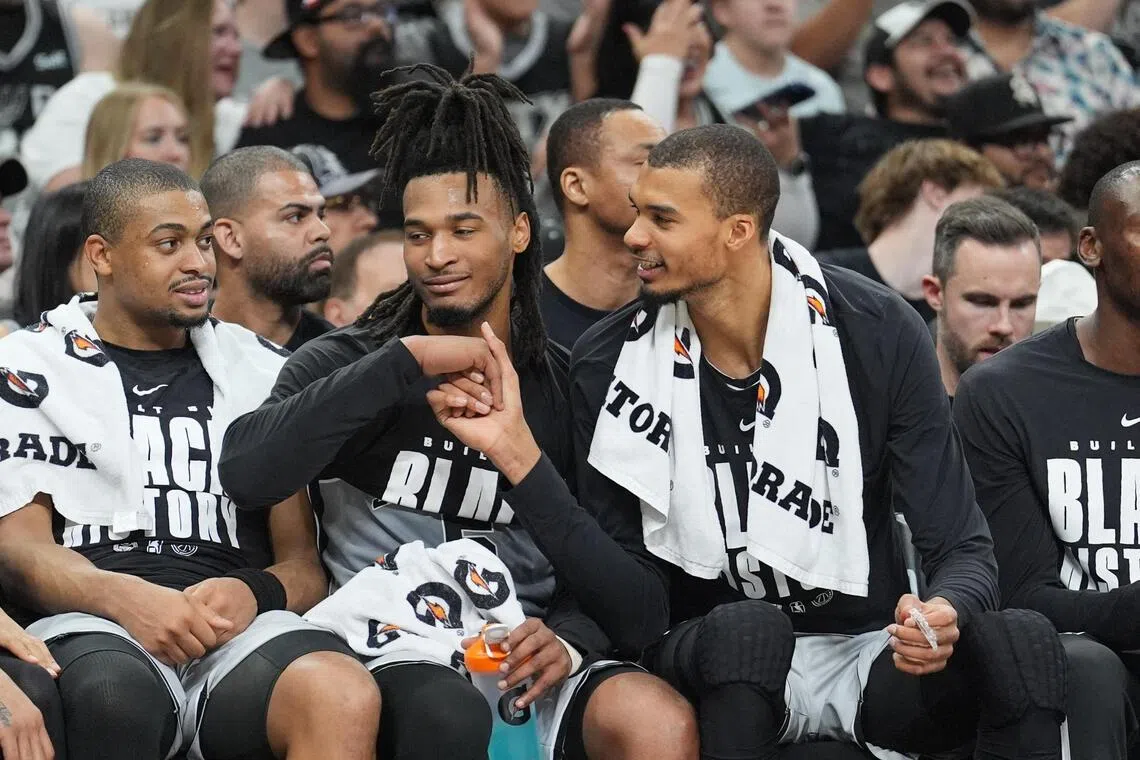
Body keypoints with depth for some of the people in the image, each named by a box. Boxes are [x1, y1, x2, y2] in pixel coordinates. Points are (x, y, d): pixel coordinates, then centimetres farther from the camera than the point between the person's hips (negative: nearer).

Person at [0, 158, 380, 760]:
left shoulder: (260, 373, 24)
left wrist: (254, 594, -9)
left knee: (345, 699, -34)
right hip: (92, 626, -2)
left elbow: (305, 565, 18)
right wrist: (124, 597, -19)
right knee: (114, 698, -41)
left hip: (238, 629, 2)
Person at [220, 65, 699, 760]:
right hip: (390, 660, -1)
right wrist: (407, 361, -14)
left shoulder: (566, 389, 14)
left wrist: (569, 640, -10)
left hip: (526, 663, 1)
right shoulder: (345, 363, 8)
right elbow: (247, 472, -13)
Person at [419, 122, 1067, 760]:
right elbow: (638, 615, -10)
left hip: (870, 660, 1)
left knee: (1025, 643, -30)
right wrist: (518, 454, -19)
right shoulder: (611, 364, -5)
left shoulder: (880, 335, -8)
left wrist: (944, 614, -32)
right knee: (747, 630, -37)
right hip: (717, 665, -1)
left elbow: (965, 555, -7)